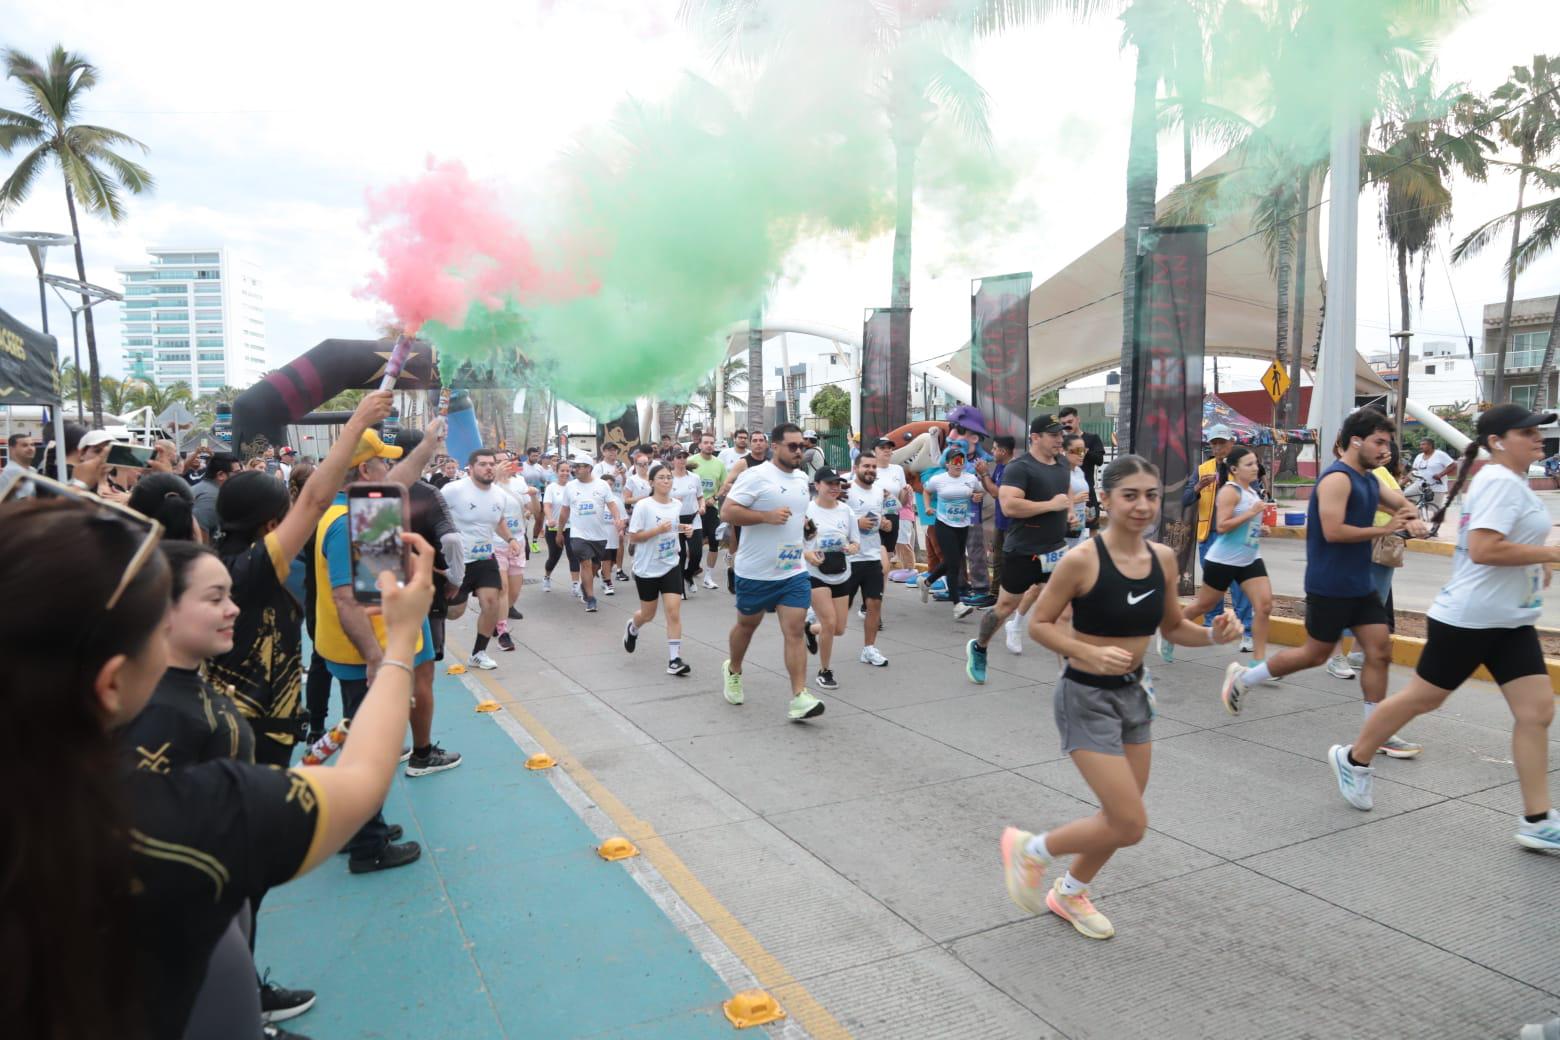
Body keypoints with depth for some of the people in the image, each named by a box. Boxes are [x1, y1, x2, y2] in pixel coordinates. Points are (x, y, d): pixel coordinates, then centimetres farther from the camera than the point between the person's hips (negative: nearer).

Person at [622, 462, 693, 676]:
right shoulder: (643, 505, -14)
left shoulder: (677, 504, 2)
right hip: (647, 569, -3)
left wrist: (681, 528, 4)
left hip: (671, 566, 3)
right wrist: (657, 530, -25)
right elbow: (632, 538, -15)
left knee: (674, 611, -8)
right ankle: (632, 628, 48)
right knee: (648, 614, 12)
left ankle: (674, 660, -5)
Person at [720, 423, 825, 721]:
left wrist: (802, 521, 12)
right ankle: (733, 670, 43)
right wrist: (767, 516, -26)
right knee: (747, 625, 16)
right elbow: (727, 512, -19)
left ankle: (799, 698, -7)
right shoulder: (755, 476, -14)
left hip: (793, 571, 5)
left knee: (795, 630, -6)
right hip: (756, 572, -4)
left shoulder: (802, 478, 10)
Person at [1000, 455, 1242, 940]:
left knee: (1122, 818, 18)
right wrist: (1092, 654, -26)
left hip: (1134, 694, 7)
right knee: (1130, 824, -8)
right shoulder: (1081, 559, -20)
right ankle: (1028, 849, 16)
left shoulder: (1163, 557, -2)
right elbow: (1038, 625, -13)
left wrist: (1213, 634, -9)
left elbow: (1172, 627, 11)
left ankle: (1069, 893, 43)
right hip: (1086, 698, -7)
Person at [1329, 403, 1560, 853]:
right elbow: (1482, 549, -27)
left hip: (1511, 620, 9)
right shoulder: (1500, 481, -17)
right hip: (1469, 617, -9)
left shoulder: (1511, 482, 14)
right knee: (1422, 698, 4)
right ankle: (1353, 760, 23)